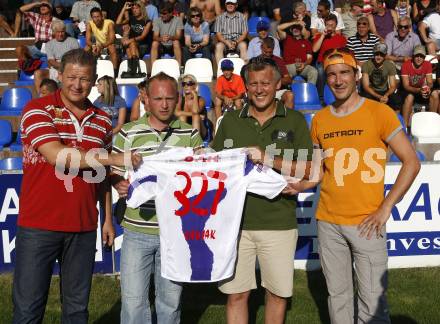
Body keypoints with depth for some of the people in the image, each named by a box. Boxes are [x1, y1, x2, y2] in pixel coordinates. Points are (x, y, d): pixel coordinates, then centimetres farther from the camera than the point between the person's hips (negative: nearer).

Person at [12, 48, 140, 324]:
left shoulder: (103, 121, 9)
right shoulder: (38, 110, -5)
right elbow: (57, 156, -19)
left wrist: (108, 219, 13)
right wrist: (115, 159, -20)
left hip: (84, 228, 4)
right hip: (39, 225, -4)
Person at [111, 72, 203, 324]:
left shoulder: (191, 135, 4)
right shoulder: (128, 133, 1)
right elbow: (114, 173, 4)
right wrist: (121, 185, -17)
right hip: (137, 230, -1)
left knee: (171, 299, 13)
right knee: (133, 299, 5)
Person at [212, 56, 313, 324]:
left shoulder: (294, 121, 2)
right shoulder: (230, 121, 7)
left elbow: (309, 170, -5)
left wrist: (267, 159, -17)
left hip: (279, 223, -1)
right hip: (236, 221, 1)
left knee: (278, 292, 11)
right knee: (236, 293, 6)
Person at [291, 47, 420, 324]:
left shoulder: (379, 112, -4)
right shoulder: (320, 119, 8)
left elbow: (412, 162, -5)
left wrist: (385, 208, -10)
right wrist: (292, 186, -2)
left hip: (366, 223, -3)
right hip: (328, 223, 4)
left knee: (372, 300, 0)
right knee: (338, 296, 12)